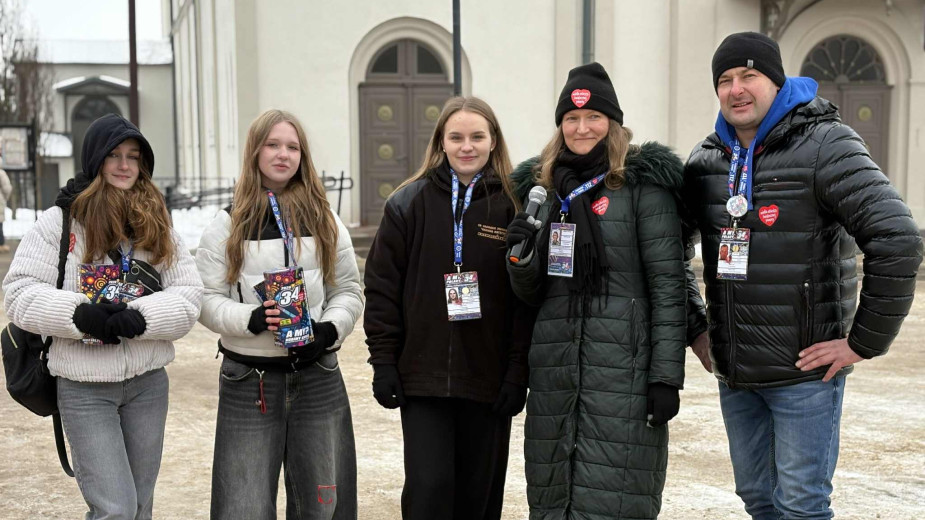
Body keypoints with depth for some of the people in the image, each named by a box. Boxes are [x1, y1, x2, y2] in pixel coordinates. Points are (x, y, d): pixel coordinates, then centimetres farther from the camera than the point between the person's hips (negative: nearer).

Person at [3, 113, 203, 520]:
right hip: (85, 386, -4)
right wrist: (80, 314, -23)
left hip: (149, 383, 4)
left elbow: (189, 293, -2)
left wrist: (139, 319, -19)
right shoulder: (59, 220, -3)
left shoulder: (157, 224, 7)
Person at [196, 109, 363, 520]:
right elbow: (207, 300, -2)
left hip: (318, 378, 2)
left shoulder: (325, 221, 10)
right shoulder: (227, 226, 3)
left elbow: (348, 291, 9)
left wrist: (330, 329, -10)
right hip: (249, 381, -2)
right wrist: (250, 319, -20)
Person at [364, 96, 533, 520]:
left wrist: (518, 370, -5)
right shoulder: (409, 203, 1)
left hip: (488, 377, 1)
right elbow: (382, 286, 2)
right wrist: (383, 361, -3)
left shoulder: (512, 206, 0)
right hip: (423, 376, 0)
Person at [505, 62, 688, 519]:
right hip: (555, 365, 5)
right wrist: (521, 255, -3)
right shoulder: (544, 185, 15)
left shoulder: (642, 183, -2)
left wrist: (666, 376, -12)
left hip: (622, 366, -5)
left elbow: (667, 284, -6)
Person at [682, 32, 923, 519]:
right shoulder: (706, 160, 8)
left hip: (805, 371, -6)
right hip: (732, 373, 6)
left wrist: (863, 342, -17)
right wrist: (694, 329, 12)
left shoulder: (825, 146, -11)